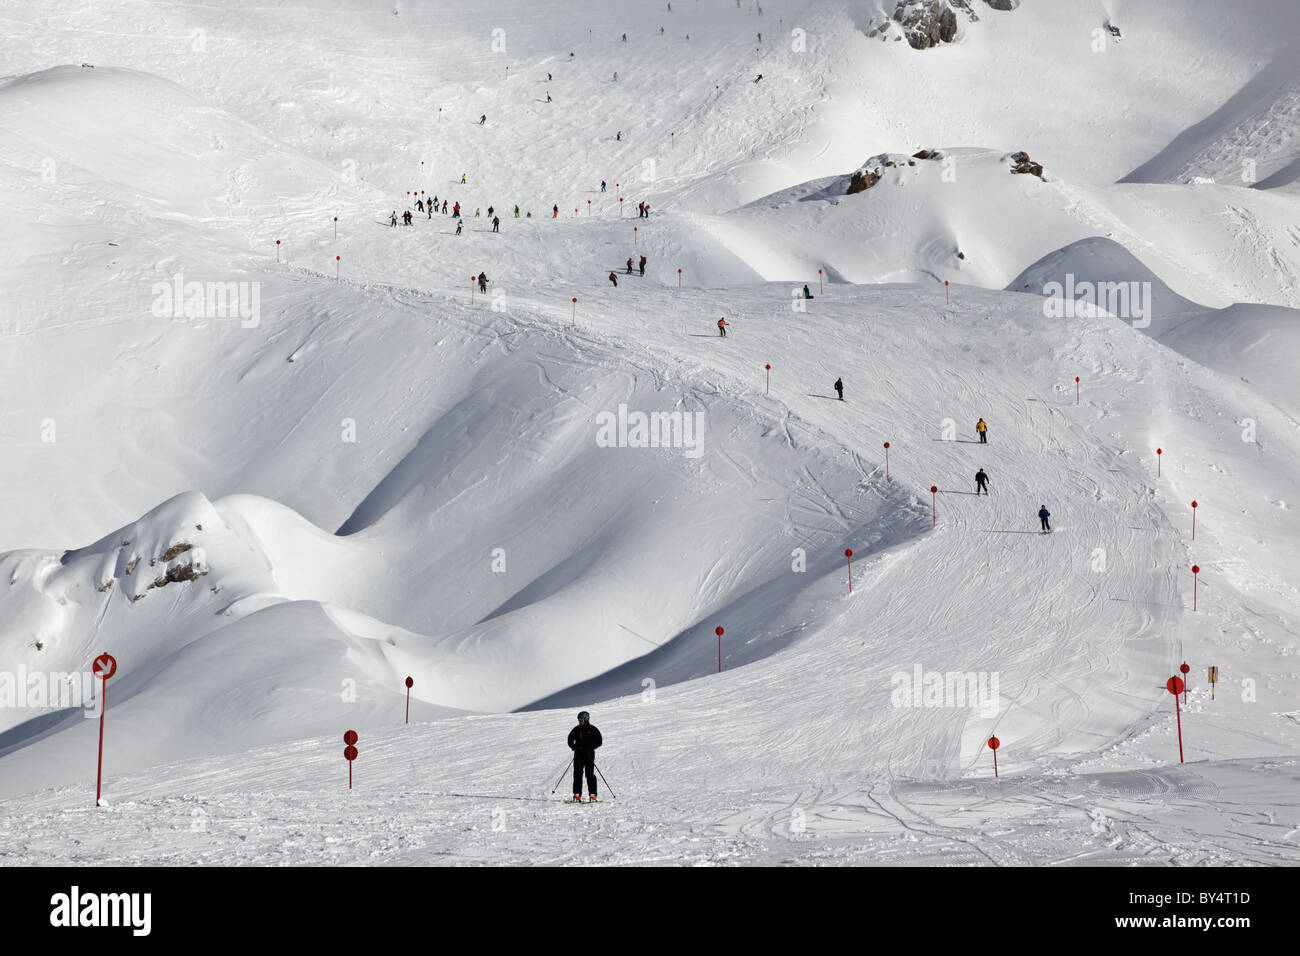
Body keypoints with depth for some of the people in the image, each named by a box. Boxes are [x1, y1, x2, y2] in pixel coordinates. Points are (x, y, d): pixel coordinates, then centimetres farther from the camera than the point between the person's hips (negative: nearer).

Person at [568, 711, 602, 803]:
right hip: (578, 755, 4)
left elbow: (599, 741, -1)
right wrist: (574, 747, -1)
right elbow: (570, 739, 20)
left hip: (589, 755, -4)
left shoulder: (592, 729, 0)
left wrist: (590, 747, -13)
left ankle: (592, 795, -5)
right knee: (577, 774, -1)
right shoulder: (576, 730, 11)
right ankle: (577, 795, 1)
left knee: (590, 775, -6)